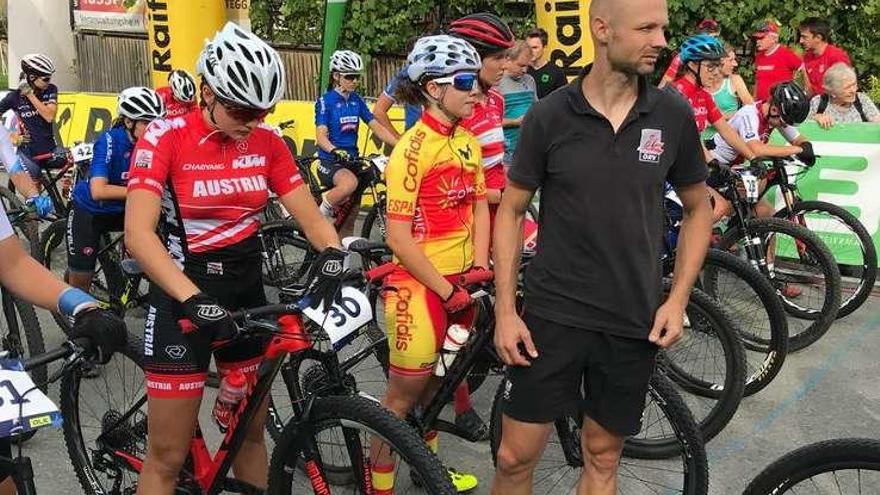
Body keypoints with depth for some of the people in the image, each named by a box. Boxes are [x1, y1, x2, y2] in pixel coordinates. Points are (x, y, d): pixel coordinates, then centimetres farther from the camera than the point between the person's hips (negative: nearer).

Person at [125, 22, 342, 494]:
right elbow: (138, 233, -24)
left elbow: (308, 213, -2)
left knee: (250, 433, 16)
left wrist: (332, 254, -25)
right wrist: (194, 300, -37)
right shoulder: (166, 137, -14)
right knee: (168, 456, 2)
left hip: (247, 289, 5)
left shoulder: (267, 142, 0)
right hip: (183, 296, -4)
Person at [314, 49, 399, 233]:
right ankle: (319, 216, -17)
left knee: (349, 220, 5)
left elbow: (376, 126, 4)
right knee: (349, 182, -38)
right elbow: (321, 136, -16)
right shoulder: (325, 101, -6)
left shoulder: (357, 100, 9)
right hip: (330, 162, -5)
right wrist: (335, 151, -37)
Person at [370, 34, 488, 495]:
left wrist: (479, 271, -2)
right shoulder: (413, 149, -17)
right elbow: (399, 239, -20)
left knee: (437, 380, 22)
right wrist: (448, 292, -18)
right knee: (405, 392, 4)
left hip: (460, 281, 7)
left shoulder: (468, 142, 6)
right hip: (419, 283, -7)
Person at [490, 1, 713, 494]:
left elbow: (699, 208, 10)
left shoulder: (674, 115, -2)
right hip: (552, 314, -1)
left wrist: (678, 298, 0)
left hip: (634, 322, 2)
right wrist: (505, 310, -5)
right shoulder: (549, 116, -7)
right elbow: (511, 212, 1)